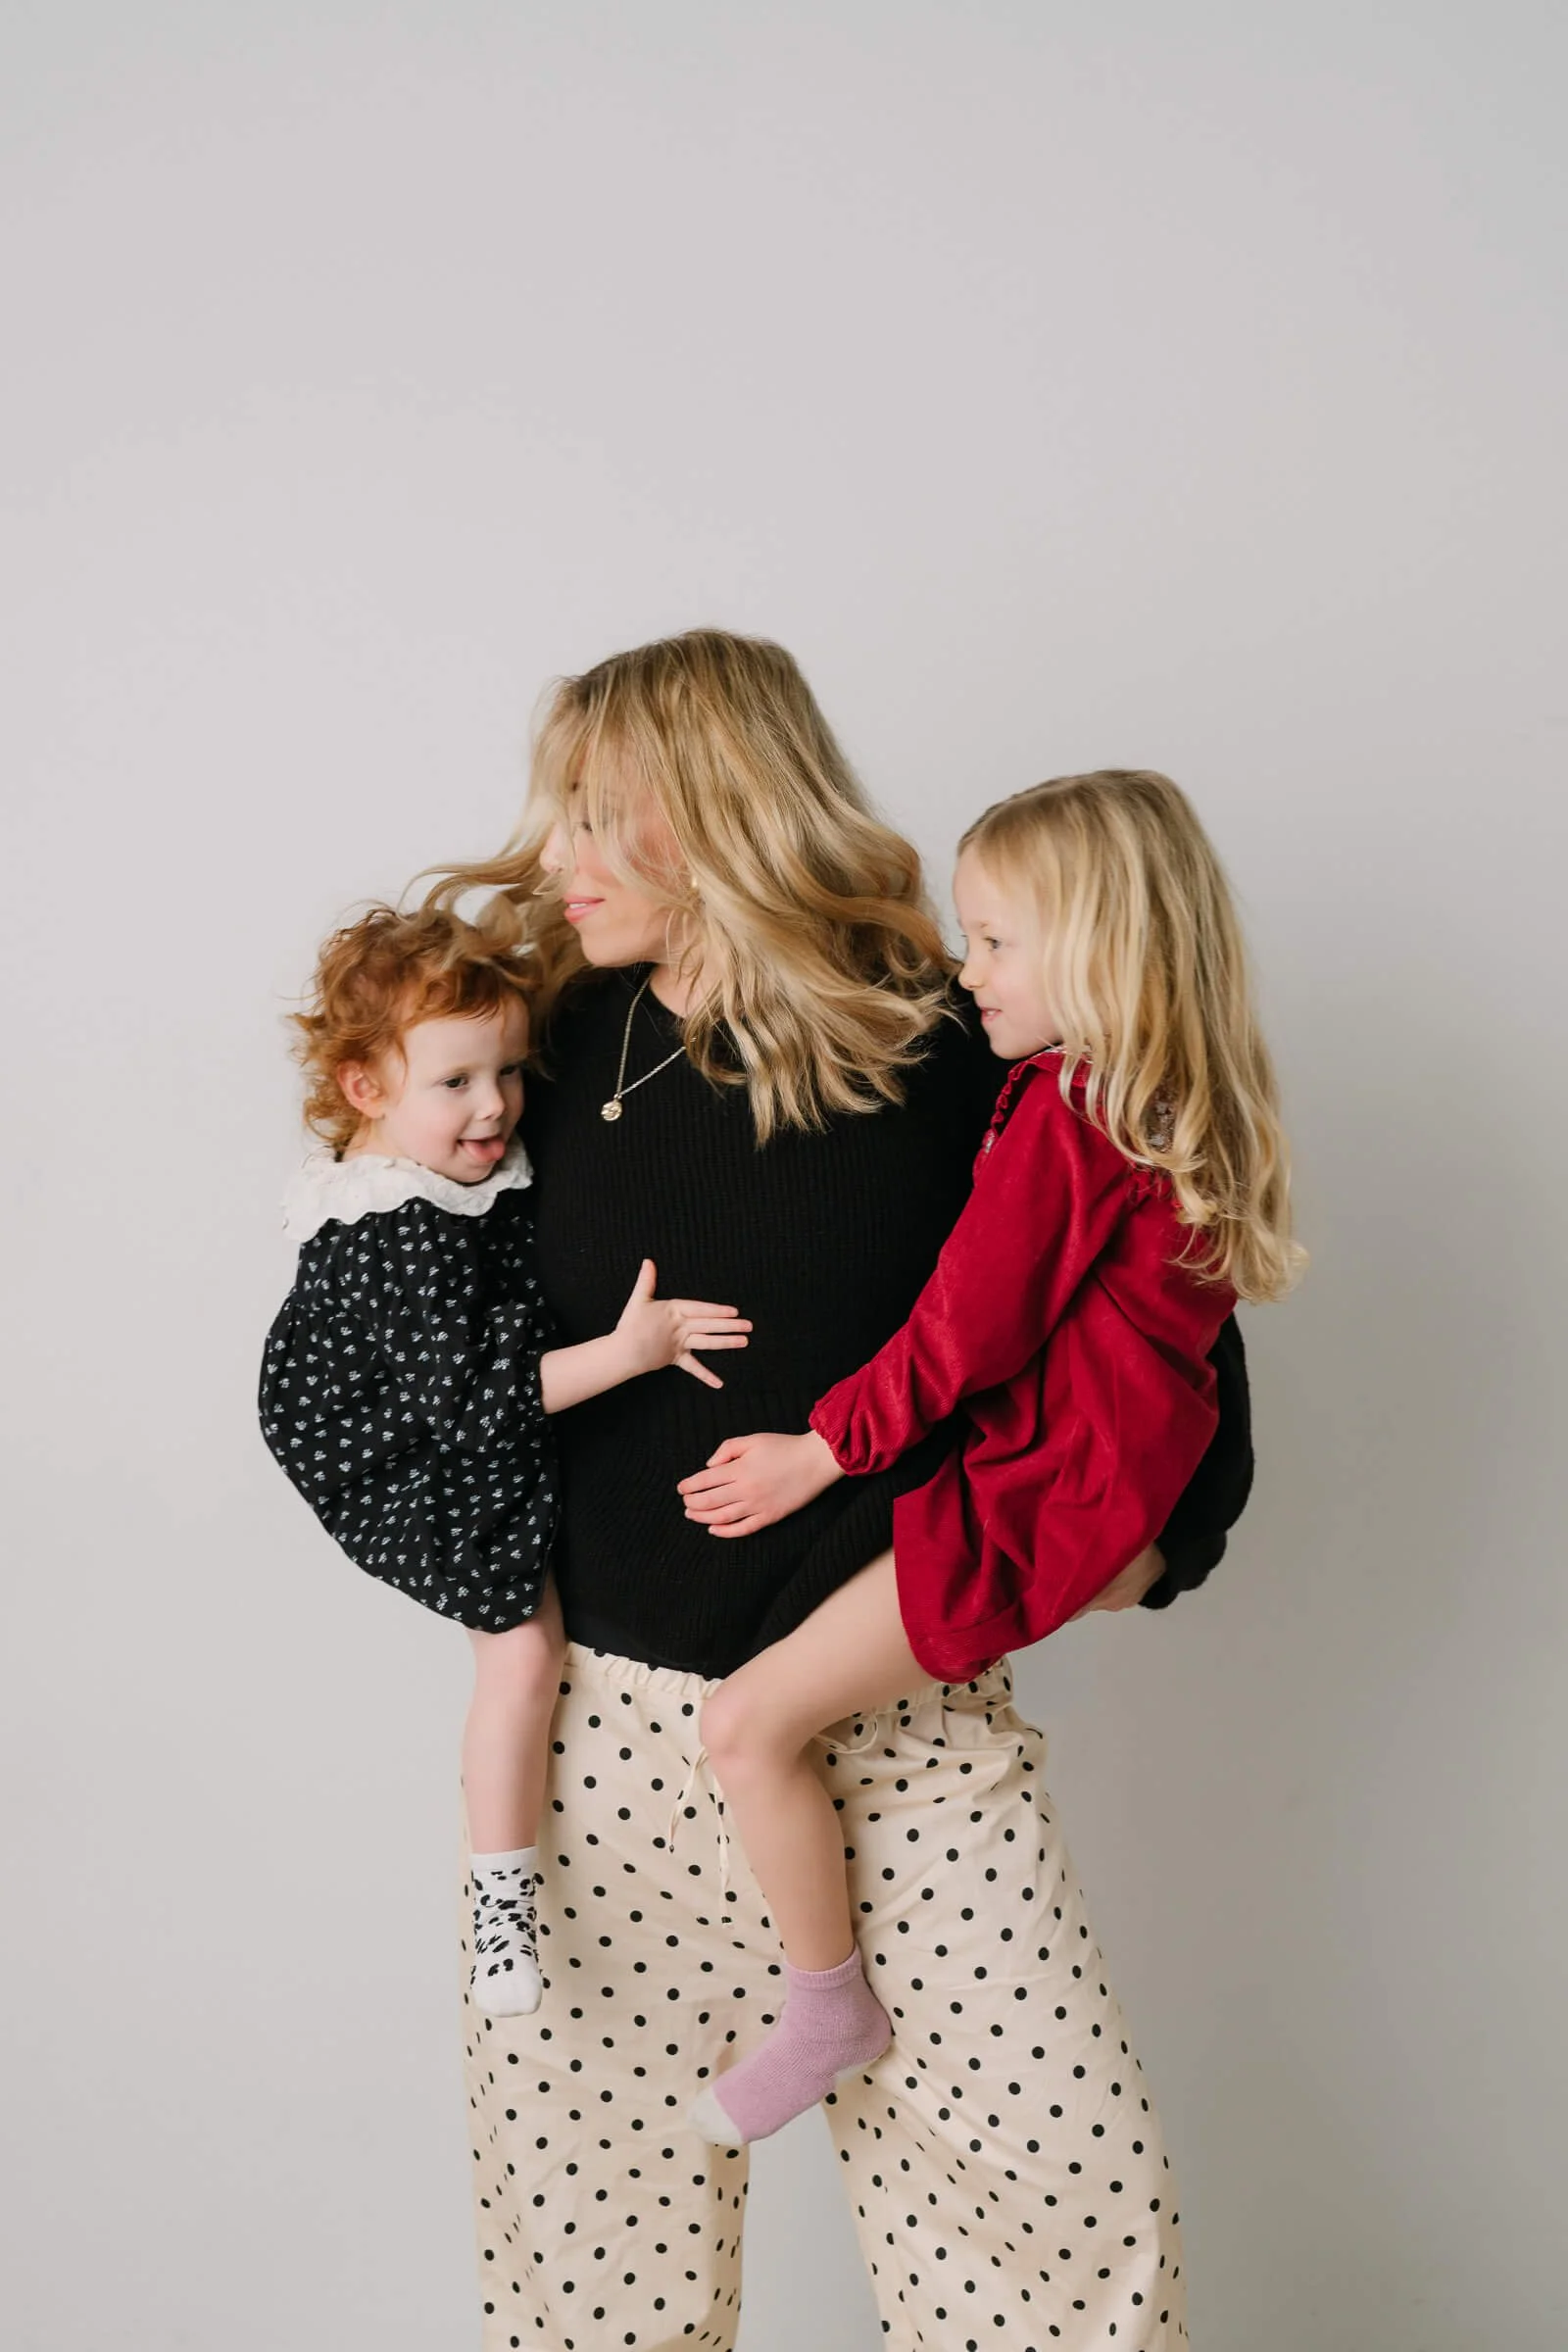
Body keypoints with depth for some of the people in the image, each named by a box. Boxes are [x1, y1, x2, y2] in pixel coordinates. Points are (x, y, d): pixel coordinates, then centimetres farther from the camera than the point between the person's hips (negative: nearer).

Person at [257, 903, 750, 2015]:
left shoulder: (473, 1163, -5)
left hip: (500, 1456, 9)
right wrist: (627, 1349, -38)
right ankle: (503, 1898, 10)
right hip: (425, 1479, -9)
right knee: (525, 1650, -5)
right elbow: (472, 1395, -36)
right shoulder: (389, 1241, -32)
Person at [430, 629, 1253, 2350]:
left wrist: (1156, 1531, -5)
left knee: (1064, 2175, -2)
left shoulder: (954, 1056, -5)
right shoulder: (553, 1047, 3)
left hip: (905, 1715, -2)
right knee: (590, 2192, 9)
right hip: (611, 1710, 2)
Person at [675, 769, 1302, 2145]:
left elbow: (967, 1332, -20)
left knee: (748, 1724, -8)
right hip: (1114, 1476, 11)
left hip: (1030, 1501, -11)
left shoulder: (1060, 1120, -20)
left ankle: (832, 2010, 9)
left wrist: (825, 1450, -11)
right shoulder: (1183, 1114, 8)